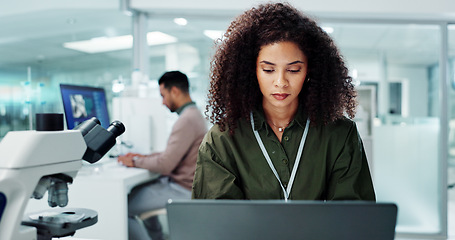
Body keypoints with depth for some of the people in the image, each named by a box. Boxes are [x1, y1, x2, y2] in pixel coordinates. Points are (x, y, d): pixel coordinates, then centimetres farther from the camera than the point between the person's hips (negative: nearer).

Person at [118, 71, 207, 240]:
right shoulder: (194, 114, 12)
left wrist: (135, 161, -9)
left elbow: (165, 165, -24)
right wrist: (144, 157, 11)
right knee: (138, 190, 26)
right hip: (185, 185, 11)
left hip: (181, 190, -11)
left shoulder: (187, 120, -23)